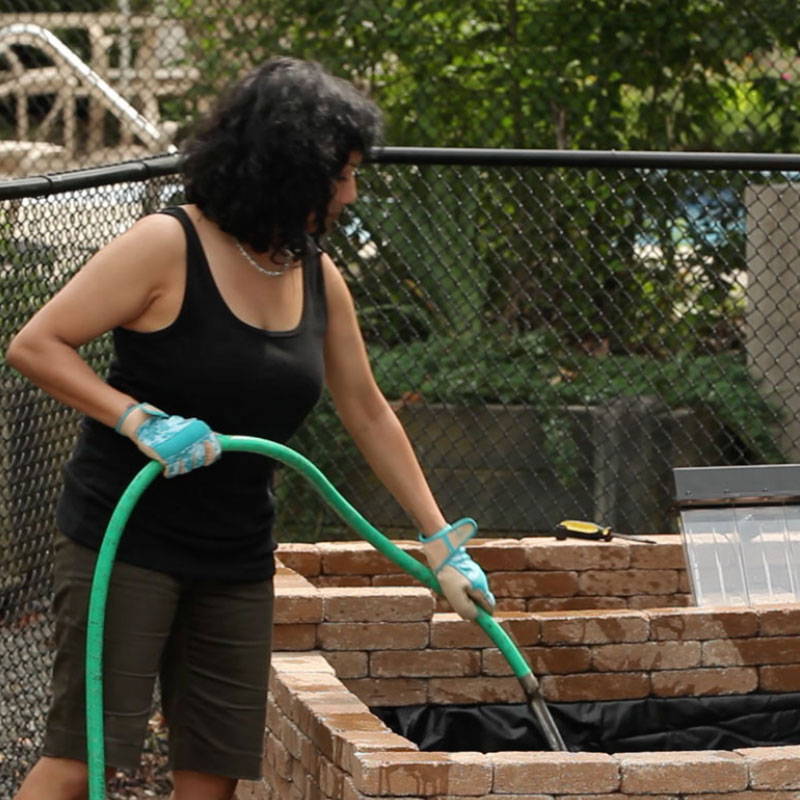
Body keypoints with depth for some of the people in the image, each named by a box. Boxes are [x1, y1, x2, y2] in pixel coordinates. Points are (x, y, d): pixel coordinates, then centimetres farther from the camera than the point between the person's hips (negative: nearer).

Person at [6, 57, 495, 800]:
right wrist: (140, 420, -25)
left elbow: (368, 414, 15)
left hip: (235, 560, 7)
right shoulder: (168, 245, -14)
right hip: (126, 538, -7)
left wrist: (442, 544, 15)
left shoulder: (320, 278, 7)